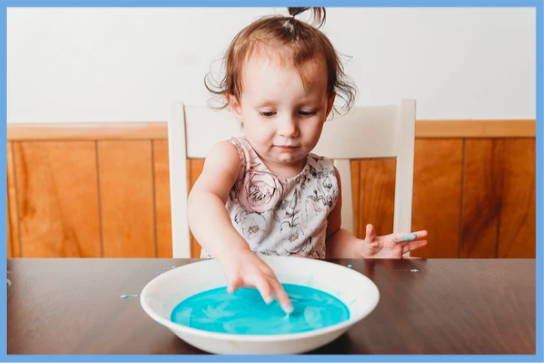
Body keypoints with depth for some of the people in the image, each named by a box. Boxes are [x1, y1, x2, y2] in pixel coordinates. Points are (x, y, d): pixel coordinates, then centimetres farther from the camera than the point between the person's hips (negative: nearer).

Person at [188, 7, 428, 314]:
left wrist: (363, 250, -2)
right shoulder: (232, 158, -12)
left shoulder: (326, 178, 0)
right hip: (226, 290, -5)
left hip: (305, 296, 6)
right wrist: (235, 252, -54)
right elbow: (203, 200, -35)